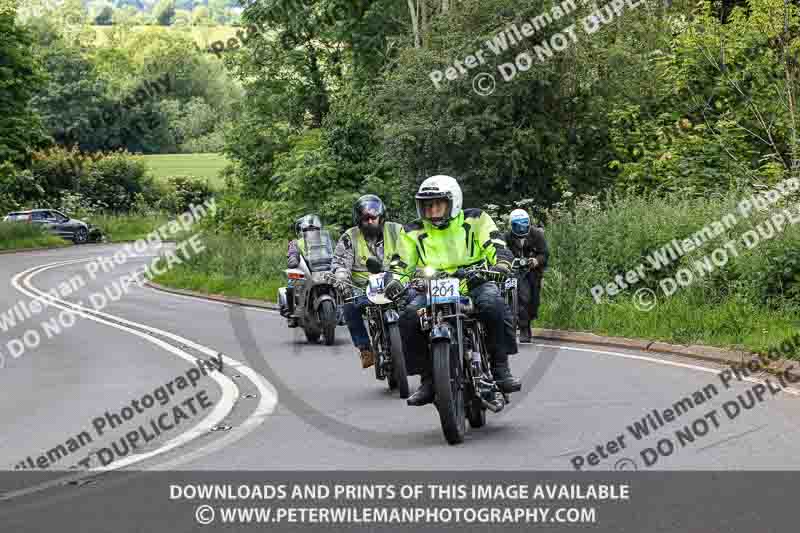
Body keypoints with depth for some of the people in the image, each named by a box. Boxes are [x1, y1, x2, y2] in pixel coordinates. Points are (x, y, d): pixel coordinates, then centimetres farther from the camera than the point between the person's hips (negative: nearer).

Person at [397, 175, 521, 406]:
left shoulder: (475, 220, 5)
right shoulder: (414, 232, 12)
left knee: (492, 304, -37)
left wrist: (501, 264, -26)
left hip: (475, 283, -2)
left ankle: (501, 367, -25)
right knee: (409, 317, -26)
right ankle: (428, 379, -14)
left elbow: (496, 246, -4)